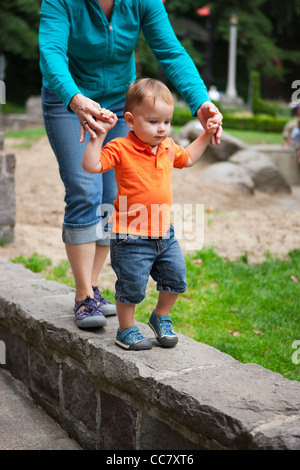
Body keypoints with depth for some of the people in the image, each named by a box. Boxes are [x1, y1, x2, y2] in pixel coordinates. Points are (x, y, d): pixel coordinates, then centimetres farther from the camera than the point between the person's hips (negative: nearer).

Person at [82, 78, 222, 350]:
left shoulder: (168, 147, 8)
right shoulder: (121, 148, -13)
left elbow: (187, 159, 29)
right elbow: (91, 165, -24)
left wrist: (206, 134, 24)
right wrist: (100, 134, -28)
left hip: (164, 232, 7)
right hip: (131, 237, -6)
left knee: (175, 276, 12)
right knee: (132, 285, 0)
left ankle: (161, 317, 36)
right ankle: (126, 330, 22)